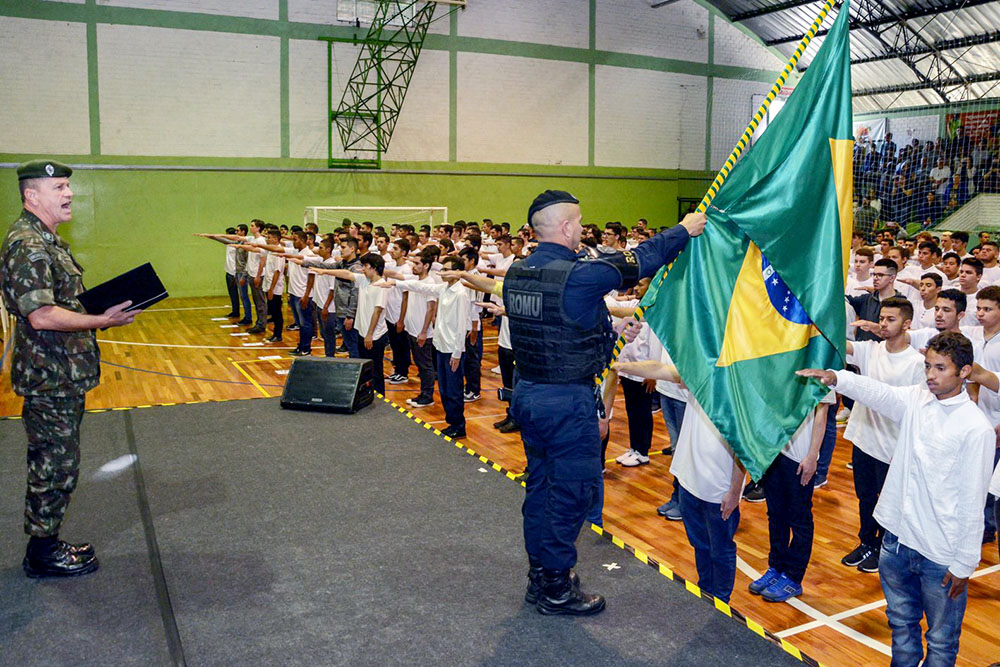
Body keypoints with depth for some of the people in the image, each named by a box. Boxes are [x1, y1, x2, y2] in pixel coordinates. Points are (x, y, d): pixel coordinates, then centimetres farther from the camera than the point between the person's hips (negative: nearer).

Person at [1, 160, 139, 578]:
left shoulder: (48, 239, 15)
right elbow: (41, 315, -26)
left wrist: (104, 308, 12)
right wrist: (102, 321, -23)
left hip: (63, 375, 10)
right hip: (49, 378, -10)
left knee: (54, 464, 17)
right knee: (55, 466, 0)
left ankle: (46, 543, 29)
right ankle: (43, 553, 14)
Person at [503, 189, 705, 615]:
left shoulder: (516, 272, 3)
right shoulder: (578, 276, -20)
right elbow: (638, 262, -9)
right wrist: (683, 231, 7)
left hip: (526, 392, 8)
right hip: (567, 401, -8)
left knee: (541, 483, 19)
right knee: (573, 489, 5)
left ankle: (539, 575, 32)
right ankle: (555, 589, 15)